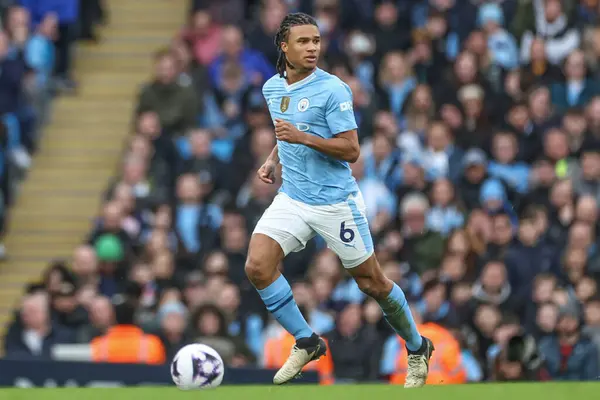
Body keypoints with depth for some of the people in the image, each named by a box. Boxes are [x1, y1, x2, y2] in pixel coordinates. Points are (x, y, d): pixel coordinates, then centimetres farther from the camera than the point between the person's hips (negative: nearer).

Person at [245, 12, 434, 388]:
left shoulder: (333, 89, -14)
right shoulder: (272, 88, 7)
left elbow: (351, 150, -17)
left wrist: (302, 137, -26)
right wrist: (273, 160, 8)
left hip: (336, 200, -5)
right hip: (292, 198, 5)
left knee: (372, 282, 4)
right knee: (257, 266, -15)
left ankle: (417, 347, 28)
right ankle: (306, 342, 2)